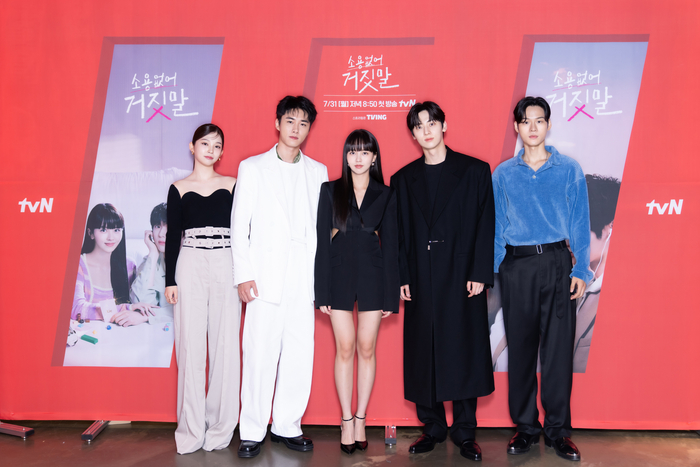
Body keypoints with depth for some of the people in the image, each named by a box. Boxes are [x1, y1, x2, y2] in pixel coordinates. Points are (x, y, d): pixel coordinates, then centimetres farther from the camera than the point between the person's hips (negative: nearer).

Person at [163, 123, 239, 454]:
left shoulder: (232, 185, 9)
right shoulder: (179, 189, 9)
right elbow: (172, 237, 7)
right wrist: (170, 280, 0)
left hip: (226, 268, 0)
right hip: (190, 267, 0)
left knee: (226, 345, 1)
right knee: (191, 346, 0)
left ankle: (220, 427, 12)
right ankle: (191, 430, 10)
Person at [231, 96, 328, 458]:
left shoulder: (318, 171, 14)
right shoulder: (252, 167, 8)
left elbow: (322, 228, 12)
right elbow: (239, 225, 3)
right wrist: (243, 274, -5)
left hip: (304, 277, 3)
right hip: (265, 275, -2)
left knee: (300, 355, 4)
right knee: (259, 354, -3)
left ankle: (287, 426, 18)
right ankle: (252, 432, 10)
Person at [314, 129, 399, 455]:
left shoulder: (385, 195, 5)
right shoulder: (330, 191, 4)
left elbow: (390, 245, 4)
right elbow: (321, 241, 1)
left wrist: (391, 294, -1)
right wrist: (321, 291, -5)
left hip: (372, 276, 0)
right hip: (339, 275, 0)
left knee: (366, 348, 5)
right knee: (345, 348, 2)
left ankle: (360, 419, 17)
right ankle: (346, 420, 13)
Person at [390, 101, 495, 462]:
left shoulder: (474, 171, 6)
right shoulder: (403, 179, 13)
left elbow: (485, 225, 0)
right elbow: (399, 233, 9)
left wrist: (479, 274, -8)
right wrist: (402, 277, -1)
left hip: (462, 277, -2)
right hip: (421, 281, 2)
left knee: (465, 353, 1)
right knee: (423, 355, 5)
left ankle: (465, 432, 13)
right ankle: (432, 428, 19)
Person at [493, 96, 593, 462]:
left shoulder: (569, 170, 5)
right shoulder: (503, 174, 8)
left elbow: (579, 223, 5)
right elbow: (497, 226, 10)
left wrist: (580, 270, -3)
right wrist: (492, 270, 4)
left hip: (556, 263, -1)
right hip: (517, 266, 1)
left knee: (559, 348, 0)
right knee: (520, 347, 5)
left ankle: (558, 431, 14)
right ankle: (525, 427, 19)